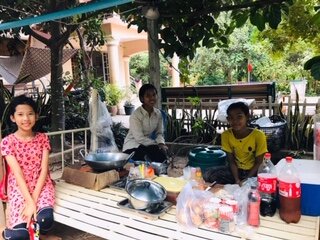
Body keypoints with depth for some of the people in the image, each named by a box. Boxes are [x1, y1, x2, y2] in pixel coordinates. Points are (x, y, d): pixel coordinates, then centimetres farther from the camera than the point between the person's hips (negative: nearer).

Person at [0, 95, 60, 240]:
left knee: (46, 219, -29)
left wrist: (34, 199, -17)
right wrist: (30, 202, -22)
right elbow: (17, 173, -13)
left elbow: (44, 170, -5)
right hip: (19, 188, -1)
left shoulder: (42, 138, 1)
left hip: (41, 186, 2)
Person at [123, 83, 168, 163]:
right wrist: (157, 144, -19)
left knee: (162, 154, -23)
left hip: (148, 144, 4)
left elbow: (159, 133, 3)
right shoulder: (135, 115, -19)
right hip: (133, 146, -4)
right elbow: (139, 138, -21)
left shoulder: (158, 113, -1)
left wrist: (161, 143, -17)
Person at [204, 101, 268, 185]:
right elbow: (231, 161, -6)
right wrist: (237, 180, -20)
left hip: (253, 171, -2)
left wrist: (246, 180, -20)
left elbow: (259, 162, -11)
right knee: (208, 174, -21)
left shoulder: (258, 135, -18)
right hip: (236, 170, 3)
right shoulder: (226, 135, -11)